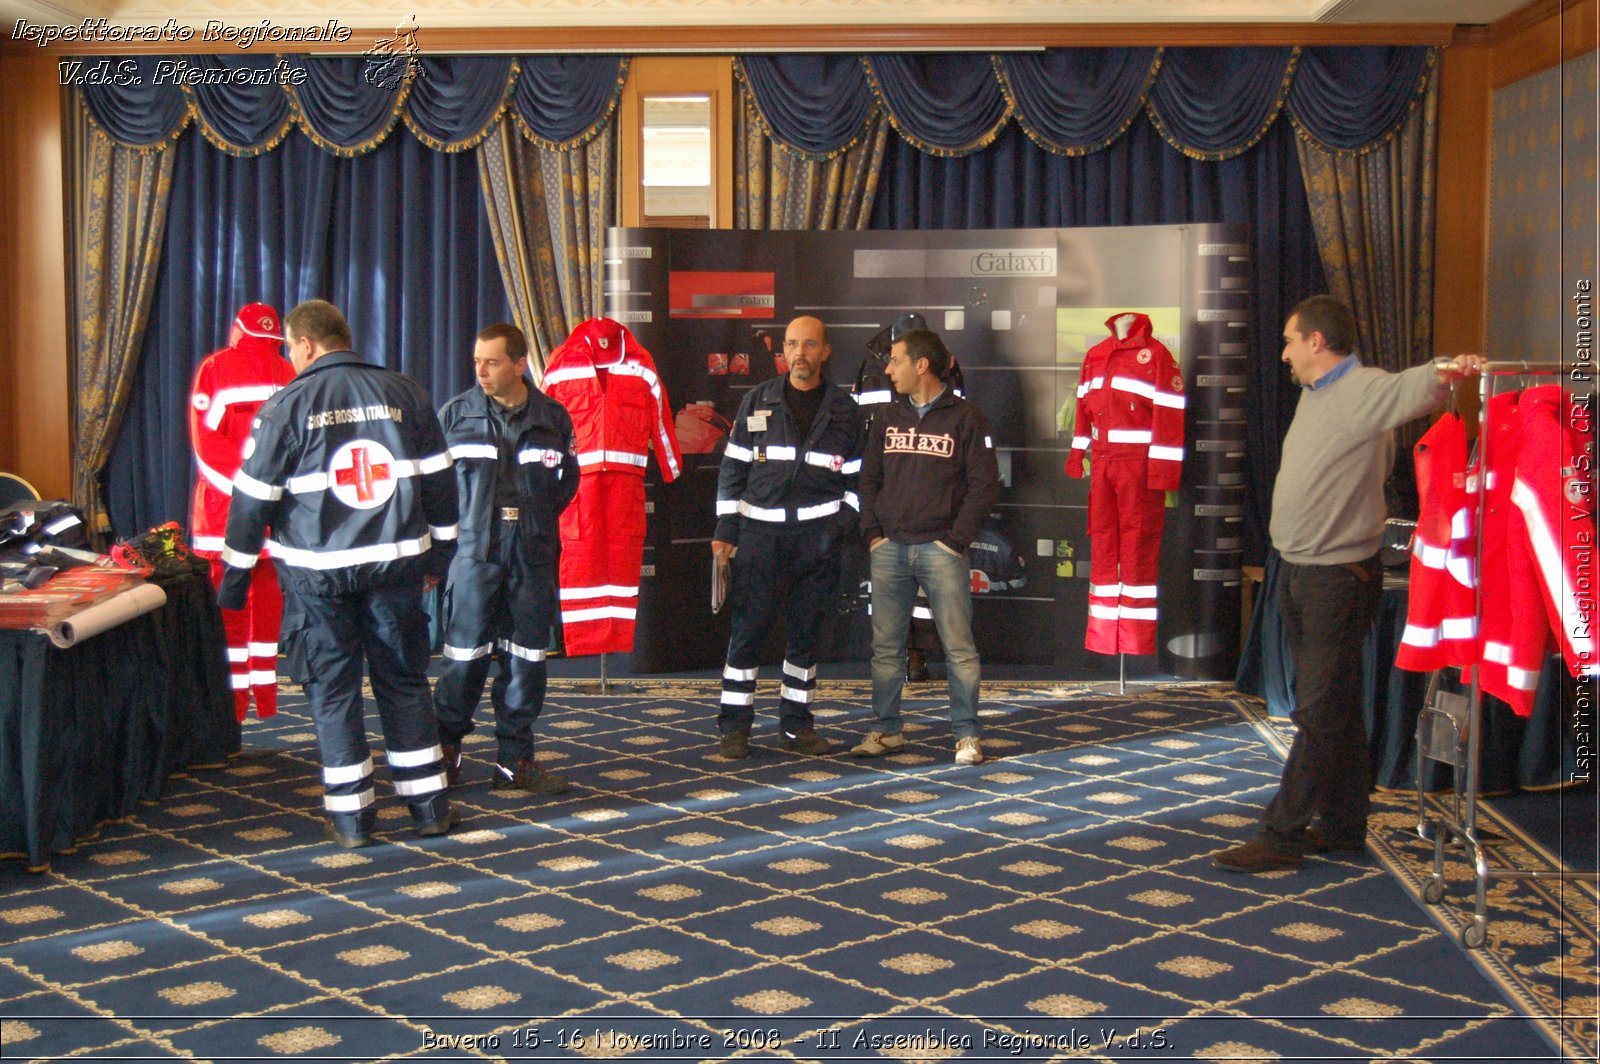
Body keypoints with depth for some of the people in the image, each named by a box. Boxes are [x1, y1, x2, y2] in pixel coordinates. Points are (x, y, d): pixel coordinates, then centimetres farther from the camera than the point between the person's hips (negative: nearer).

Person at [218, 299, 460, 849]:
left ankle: (350, 815, 9)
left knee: (332, 690, 6)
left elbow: (254, 497, -4)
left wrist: (234, 577, 6)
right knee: (404, 681, 12)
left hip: (318, 572, -3)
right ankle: (429, 805, 15)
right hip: (396, 564, 3)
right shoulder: (405, 393, 4)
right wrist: (438, 553, 18)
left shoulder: (287, 405, -6)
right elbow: (439, 479, 8)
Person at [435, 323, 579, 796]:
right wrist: (448, 531, 2)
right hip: (473, 552, -2)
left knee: (526, 659, 5)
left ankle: (515, 761, 14)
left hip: (532, 557, 2)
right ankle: (446, 752, 13)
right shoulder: (455, 413, 3)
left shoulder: (553, 417, 6)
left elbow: (568, 477, 18)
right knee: (465, 655, -2)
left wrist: (541, 518, 9)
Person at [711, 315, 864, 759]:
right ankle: (734, 726, 6)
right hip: (760, 531, -1)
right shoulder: (758, 401, 6)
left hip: (818, 534, 1)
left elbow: (855, 476, 12)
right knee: (747, 629, -3)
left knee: (805, 632, 8)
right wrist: (725, 529, 0)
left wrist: (844, 520, -4)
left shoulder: (844, 409, 7)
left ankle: (797, 723, 19)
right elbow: (733, 468, 6)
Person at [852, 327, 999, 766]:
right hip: (889, 549, 4)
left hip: (940, 549, -4)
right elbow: (868, 478, 17)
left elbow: (984, 485, -3)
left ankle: (966, 734, 4)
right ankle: (886, 729, 16)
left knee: (958, 646, -3)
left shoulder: (965, 418, 0)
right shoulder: (888, 417, 14)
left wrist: (956, 540, -9)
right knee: (886, 646, 7)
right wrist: (872, 532, 4)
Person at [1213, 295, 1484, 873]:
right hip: (1300, 572, 10)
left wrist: (1447, 369, -56)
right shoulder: (1315, 393, 14)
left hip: (1339, 576, -10)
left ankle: (1281, 835, -1)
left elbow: (1413, 388, -34)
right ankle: (1341, 829, 25)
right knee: (1334, 706, 15)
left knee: (1322, 711, -4)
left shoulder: (1367, 390, -14)